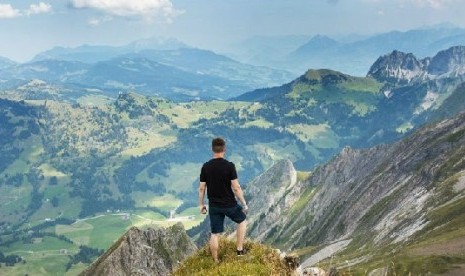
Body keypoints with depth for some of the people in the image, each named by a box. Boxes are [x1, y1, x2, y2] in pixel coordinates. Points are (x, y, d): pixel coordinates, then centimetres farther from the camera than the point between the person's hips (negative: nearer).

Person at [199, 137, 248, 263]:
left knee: (215, 234, 11)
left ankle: (215, 261, 19)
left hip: (214, 206, 3)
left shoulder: (206, 167, -4)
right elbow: (236, 188, -15)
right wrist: (244, 203, -4)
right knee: (242, 220, 25)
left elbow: (202, 188, 1)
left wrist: (201, 204, 13)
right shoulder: (229, 166, -15)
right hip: (229, 204, -3)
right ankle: (239, 249, 23)